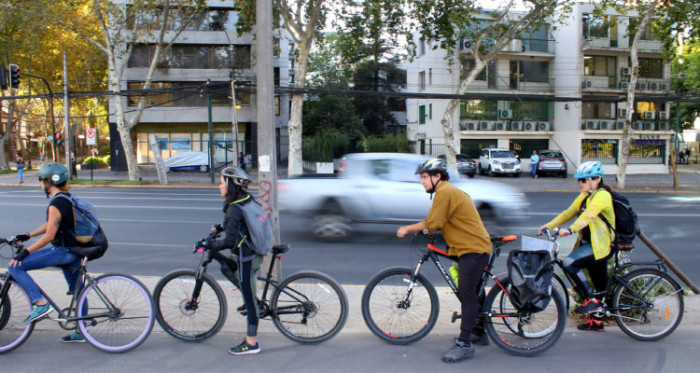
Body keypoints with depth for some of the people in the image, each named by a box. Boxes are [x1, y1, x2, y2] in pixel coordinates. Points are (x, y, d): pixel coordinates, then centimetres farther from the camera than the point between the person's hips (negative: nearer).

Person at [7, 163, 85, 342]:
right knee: (77, 291, 16)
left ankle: (40, 304, -12)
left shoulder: (56, 204, -18)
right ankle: (80, 331, 25)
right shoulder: (68, 198, 12)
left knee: (15, 266, -8)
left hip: (63, 251, -10)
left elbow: (49, 236, -21)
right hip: (74, 251, 10)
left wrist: (25, 252, -16)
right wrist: (27, 236, 20)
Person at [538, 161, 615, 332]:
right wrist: (549, 226, -1)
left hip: (600, 245, -9)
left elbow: (588, 215, -31)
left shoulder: (602, 196, -15)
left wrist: (570, 229, -44)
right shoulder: (584, 196, 13)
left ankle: (591, 300, -16)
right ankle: (597, 321, 27)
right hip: (589, 243, 9)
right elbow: (569, 212, 10)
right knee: (600, 286, 16)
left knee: (569, 263, -25)